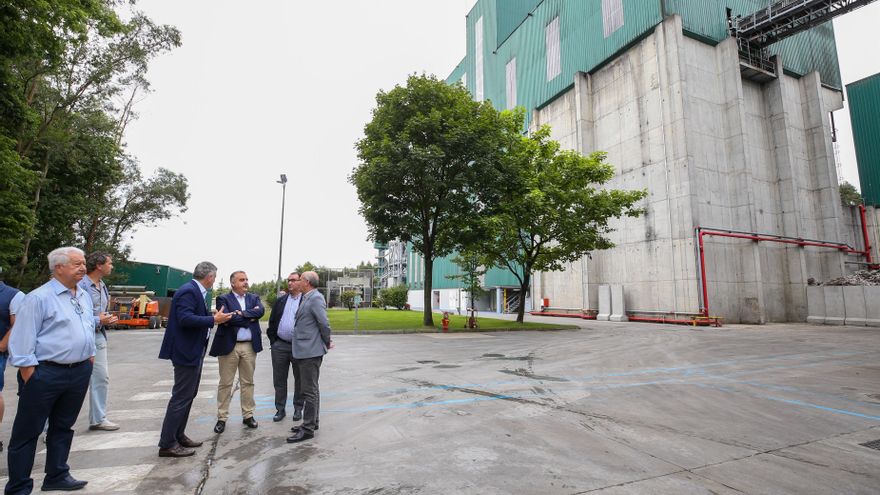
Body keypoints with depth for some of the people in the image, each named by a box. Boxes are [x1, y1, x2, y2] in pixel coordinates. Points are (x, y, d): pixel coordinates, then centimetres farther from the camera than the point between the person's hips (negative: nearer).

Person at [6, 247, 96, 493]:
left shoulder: (84, 296, 10)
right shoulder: (39, 298, -12)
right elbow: (23, 342, -12)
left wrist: (89, 362, 16)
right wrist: (30, 379, -14)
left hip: (80, 373, 7)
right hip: (45, 373, -6)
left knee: (63, 427, 17)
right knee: (27, 432, 7)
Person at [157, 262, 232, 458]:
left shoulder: (195, 291, 10)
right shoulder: (188, 291, -19)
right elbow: (185, 318, -29)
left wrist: (215, 318, 16)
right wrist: (213, 320, -25)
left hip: (194, 352, 11)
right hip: (186, 352, -11)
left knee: (188, 395, 18)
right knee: (181, 397, -2)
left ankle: (178, 436, 30)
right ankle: (167, 444, 9)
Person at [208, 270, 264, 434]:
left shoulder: (254, 298, 10)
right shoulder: (223, 299, -2)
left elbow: (260, 311, -10)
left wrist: (241, 314, -17)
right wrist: (250, 317, -12)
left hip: (249, 346, 3)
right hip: (229, 346, -3)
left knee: (248, 382, 11)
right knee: (225, 383, 7)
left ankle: (248, 415, 21)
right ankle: (222, 418, 18)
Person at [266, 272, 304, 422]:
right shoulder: (280, 301, 10)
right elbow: (272, 322, 11)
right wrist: (273, 341, 4)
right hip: (280, 346, 4)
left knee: (299, 379, 8)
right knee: (279, 379, 10)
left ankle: (298, 408, 23)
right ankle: (280, 409, 24)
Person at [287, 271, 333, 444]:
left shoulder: (315, 298, -17)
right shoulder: (307, 298, 13)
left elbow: (324, 323, -20)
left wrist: (327, 342, -8)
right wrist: (327, 341, 14)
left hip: (311, 351, -10)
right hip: (306, 350, 10)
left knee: (310, 391, -1)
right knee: (311, 389, 18)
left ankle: (308, 429, 8)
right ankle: (311, 422, 31)